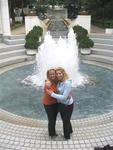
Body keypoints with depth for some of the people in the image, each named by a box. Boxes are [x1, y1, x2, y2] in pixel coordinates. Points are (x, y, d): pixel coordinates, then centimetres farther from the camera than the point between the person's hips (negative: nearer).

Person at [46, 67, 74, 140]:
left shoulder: (67, 83, -28)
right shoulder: (59, 82, -5)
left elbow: (64, 97, -30)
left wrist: (52, 94, -28)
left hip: (67, 105, -7)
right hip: (61, 104, 7)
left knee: (66, 120, 15)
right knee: (65, 119, 27)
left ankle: (67, 136, 40)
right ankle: (70, 131, 54)